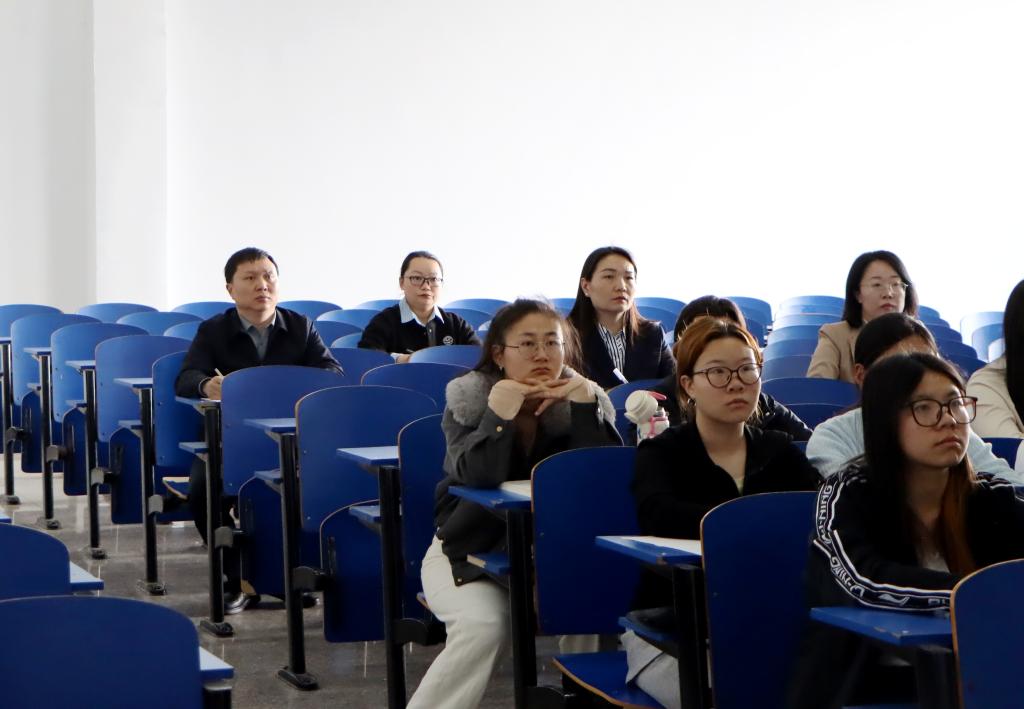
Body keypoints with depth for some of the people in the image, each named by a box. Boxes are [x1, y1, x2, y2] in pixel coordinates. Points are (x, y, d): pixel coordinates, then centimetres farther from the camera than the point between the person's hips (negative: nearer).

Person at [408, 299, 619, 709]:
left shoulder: (582, 398, -3)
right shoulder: (468, 397, -8)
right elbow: (479, 476, -25)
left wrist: (585, 404, -26)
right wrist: (501, 411, -33)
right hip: (469, 551, -2)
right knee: (484, 624, -30)